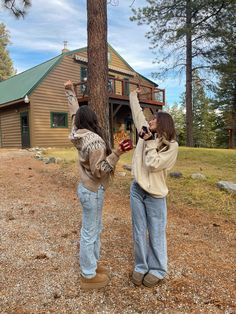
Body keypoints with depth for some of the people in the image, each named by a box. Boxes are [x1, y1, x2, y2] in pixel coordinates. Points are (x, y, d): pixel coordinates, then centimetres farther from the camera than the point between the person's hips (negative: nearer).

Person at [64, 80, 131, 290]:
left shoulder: (80, 135, 1)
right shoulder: (94, 141, -24)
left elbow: (74, 114, 16)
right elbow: (98, 171, -24)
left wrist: (70, 92, 26)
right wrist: (116, 154, -30)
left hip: (89, 188, 9)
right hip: (92, 192, -9)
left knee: (95, 229, 22)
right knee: (89, 233, 5)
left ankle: (92, 264, 39)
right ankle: (89, 276, 22)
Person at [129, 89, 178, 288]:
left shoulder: (171, 145, -11)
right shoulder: (147, 133, 4)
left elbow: (153, 164, -21)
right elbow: (137, 113, 17)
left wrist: (150, 142, -16)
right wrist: (133, 96, 26)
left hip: (155, 194, -5)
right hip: (137, 190, 6)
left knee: (156, 234, 9)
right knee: (139, 232, 14)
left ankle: (157, 270, 28)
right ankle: (141, 266, 31)